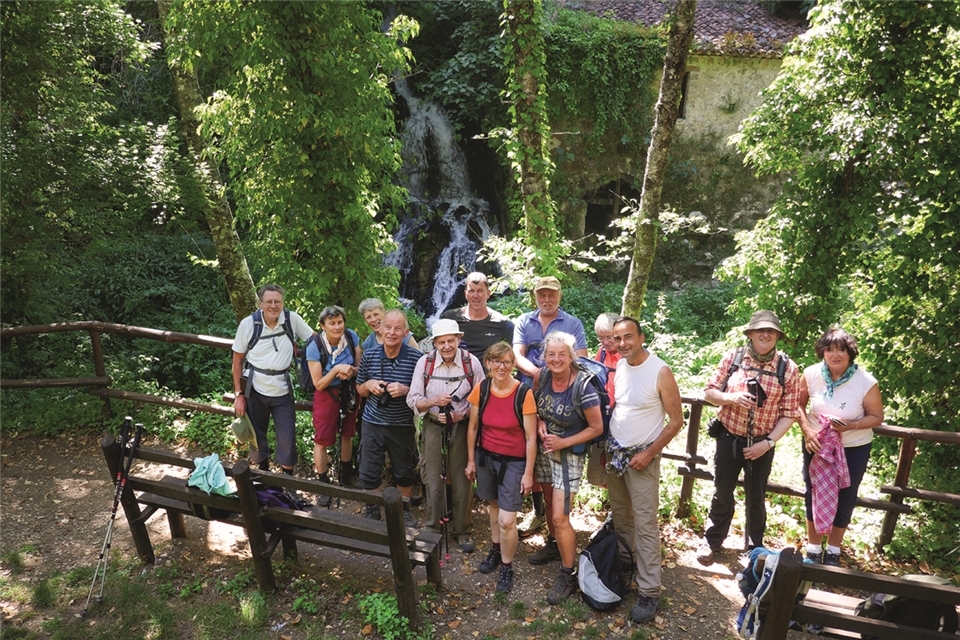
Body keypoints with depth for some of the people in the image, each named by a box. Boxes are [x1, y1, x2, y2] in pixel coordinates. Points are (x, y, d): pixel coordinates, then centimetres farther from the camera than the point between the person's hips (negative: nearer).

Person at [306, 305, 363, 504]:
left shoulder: (351, 337, -14)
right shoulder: (314, 346, -22)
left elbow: (361, 366, -2)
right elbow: (318, 384, -17)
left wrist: (351, 371, -24)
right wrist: (336, 369, -31)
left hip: (348, 393, 3)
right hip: (327, 395, -3)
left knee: (347, 435, 20)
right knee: (322, 441, 4)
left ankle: (346, 477, 42)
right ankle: (323, 484, 24)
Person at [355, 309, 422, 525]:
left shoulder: (416, 358, -13)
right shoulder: (369, 355, -4)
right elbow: (360, 390, 8)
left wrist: (406, 390, -23)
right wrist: (369, 385, -15)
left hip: (403, 426, -1)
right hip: (373, 424, 2)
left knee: (404, 471, 16)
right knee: (369, 472, 11)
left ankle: (405, 508, 40)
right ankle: (372, 510, 34)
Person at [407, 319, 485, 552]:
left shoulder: (472, 362, -10)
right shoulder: (425, 363, -9)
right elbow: (412, 400, -5)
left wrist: (465, 414, -19)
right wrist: (434, 401, -23)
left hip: (462, 428, 0)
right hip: (434, 428, 1)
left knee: (462, 481, 8)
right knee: (433, 481, 9)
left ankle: (462, 531, 28)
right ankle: (433, 530, 29)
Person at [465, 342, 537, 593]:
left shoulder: (524, 393, -20)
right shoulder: (481, 389, -8)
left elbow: (531, 437, -13)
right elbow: (473, 427, 3)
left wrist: (528, 473, -10)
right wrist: (471, 461, 7)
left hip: (514, 462, -4)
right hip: (486, 457, 4)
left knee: (507, 520, -3)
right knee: (494, 505, 21)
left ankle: (507, 566, 21)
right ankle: (496, 550, 44)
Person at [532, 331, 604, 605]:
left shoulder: (583, 387, -24)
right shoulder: (542, 376, -9)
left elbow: (596, 428, -16)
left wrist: (564, 442, -19)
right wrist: (539, 422, -10)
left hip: (569, 454, -5)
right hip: (544, 449, 6)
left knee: (560, 517, -6)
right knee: (549, 501, 23)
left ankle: (569, 574, 12)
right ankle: (554, 543, 48)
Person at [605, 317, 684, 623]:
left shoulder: (660, 372, -17)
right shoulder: (619, 367, 1)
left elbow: (676, 420, -12)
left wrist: (648, 454, -14)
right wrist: (607, 446, 6)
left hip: (641, 457, -6)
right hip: (614, 452, 6)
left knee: (645, 524, -3)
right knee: (620, 515, 17)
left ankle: (649, 592, 6)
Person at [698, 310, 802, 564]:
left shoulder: (788, 369, -10)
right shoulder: (732, 358, -8)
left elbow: (789, 413, -7)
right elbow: (710, 392, -2)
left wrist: (768, 442, -14)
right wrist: (730, 398, -22)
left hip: (762, 444, 0)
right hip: (729, 438, 1)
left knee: (756, 497, 17)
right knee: (722, 493, 14)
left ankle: (755, 548, 37)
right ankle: (712, 541, 34)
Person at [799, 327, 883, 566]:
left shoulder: (866, 382, -22)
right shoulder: (811, 374, -17)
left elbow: (877, 417, -10)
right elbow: (798, 404, -2)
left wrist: (850, 426, -27)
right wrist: (807, 431, -15)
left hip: (854, 449, -1)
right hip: (816, 444, 1)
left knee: (844, 498, 13)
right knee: (814, 494, 12)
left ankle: (833, 551, 33)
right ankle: (813, 548, 31)